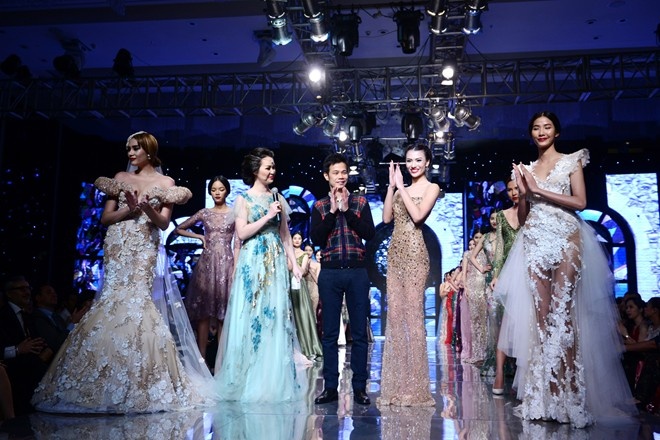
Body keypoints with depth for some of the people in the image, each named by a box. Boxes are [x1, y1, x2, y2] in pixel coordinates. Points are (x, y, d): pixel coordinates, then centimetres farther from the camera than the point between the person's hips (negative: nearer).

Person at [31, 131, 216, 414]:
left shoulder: (165, 183, 6)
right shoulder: (120, 178, 14)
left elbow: (164, 223, -1)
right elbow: (105, 218, 8)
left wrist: (148, 209, -20)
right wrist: (129, 210, -9)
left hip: (144, 252, -2)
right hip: (117, 251, 3)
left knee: (136, 304, -13)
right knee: (114, 305, -6)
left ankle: (140, 386, -4)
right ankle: (111, 387, 1)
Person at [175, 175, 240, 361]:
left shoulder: (235, 213, 3)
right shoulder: (204, 213, 8)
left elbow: (238, 243, -1)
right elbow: (179, 229, 15)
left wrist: (236, 267, -9)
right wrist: (200, 237, 4)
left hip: (226, 262, -2)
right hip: (206, 262, 2)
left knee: (224, 312, 1)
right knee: (203, 310, 0)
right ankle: (201, 356, 5)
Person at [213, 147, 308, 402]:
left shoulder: (278, 199, 13)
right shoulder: (243, 199, 3)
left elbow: (285, 235, 13)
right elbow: (242, 233, -8)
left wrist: (294, 264, 7)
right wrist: (267, 216, -12)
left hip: (276, 263, 3)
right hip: (252, 263, -3)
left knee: (276, 315, 1)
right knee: (250, 315, -2)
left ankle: (274, 379, 10)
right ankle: (248, 379, 10)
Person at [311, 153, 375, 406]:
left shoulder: (360, 202, 9)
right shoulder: (320, 206, 9)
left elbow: (370, 233, -3)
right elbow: (316, 238, -4)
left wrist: (347, 210, -9)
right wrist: (333, 211, -9)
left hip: (357, 271, 0)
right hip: (330, 272, 0)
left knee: (359, 332, 3)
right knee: (330, 332, 5)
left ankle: (359, 387, 11)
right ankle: (330, 387, 13)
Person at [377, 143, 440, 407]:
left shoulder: (432, 188, 1)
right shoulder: (401, 188, 18)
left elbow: (417, 215, -15)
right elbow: (386, 217, 8)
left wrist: (401, 188, -9)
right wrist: (392, 186, 4)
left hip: (414, 255, -7)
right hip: (395, 254, 7)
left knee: (413, 315, -8)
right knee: (394, 316, 5)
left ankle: (416, 387, 0)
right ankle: (397, 384, 12)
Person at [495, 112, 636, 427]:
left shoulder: (571, 161, 8)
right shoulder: (526, 169, 19)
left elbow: (580, 202, -5)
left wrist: (539, 191, -8)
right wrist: (523, 193, -1)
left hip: (565, 238, -3)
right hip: (534, 242, 4)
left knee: (562, 313, -12)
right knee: (541, 314, -2)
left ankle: (570, 395, -8)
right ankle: (547, 396, 0)